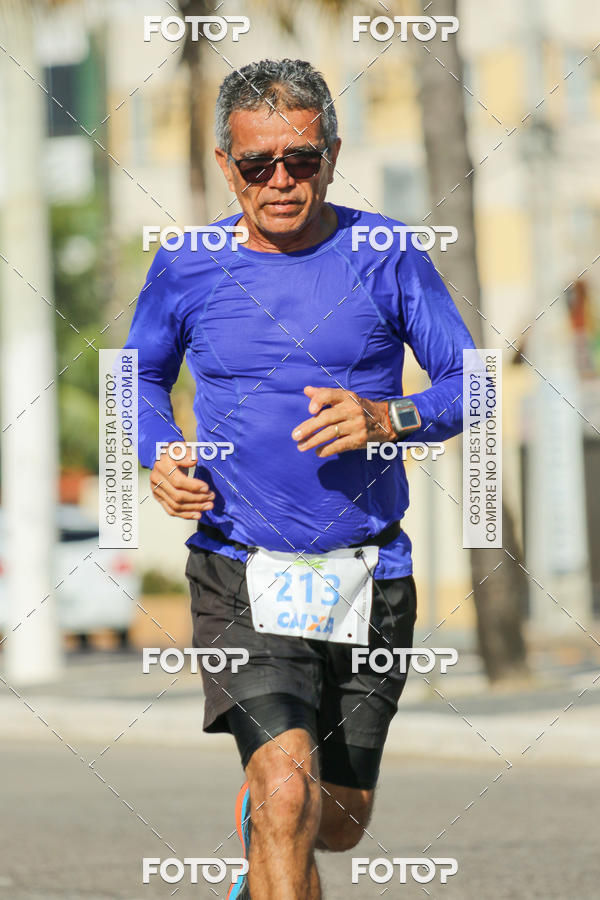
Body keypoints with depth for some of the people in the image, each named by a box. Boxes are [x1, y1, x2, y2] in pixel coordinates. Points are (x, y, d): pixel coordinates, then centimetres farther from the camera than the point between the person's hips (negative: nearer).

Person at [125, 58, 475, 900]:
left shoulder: (385, 255, -3)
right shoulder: (186, 268, -1)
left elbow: (469, 385, 1)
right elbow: (141, 375, 17)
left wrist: (386, 417, -20)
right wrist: (159, 460, -4)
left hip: (368, 577, 2)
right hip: (241, 575, -2)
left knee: (338, 823, 14)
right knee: (291, 799, -23)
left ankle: (258, 805, 49)